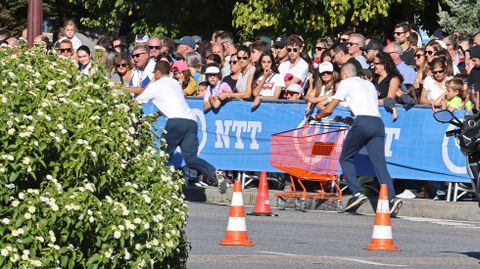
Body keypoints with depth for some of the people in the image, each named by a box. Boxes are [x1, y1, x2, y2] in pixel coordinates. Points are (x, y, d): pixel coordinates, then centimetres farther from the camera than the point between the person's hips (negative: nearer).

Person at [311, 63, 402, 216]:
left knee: (346, 159, 10)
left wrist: (318, 116, 31)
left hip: (363, 122, -5)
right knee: (380, 164, -1)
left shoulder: (346, 83, 11)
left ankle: (357, 193, -5)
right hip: (378, 122, 5)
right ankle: (392, 198, -19)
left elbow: (329, 110, 10)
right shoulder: (369, 84, 28)